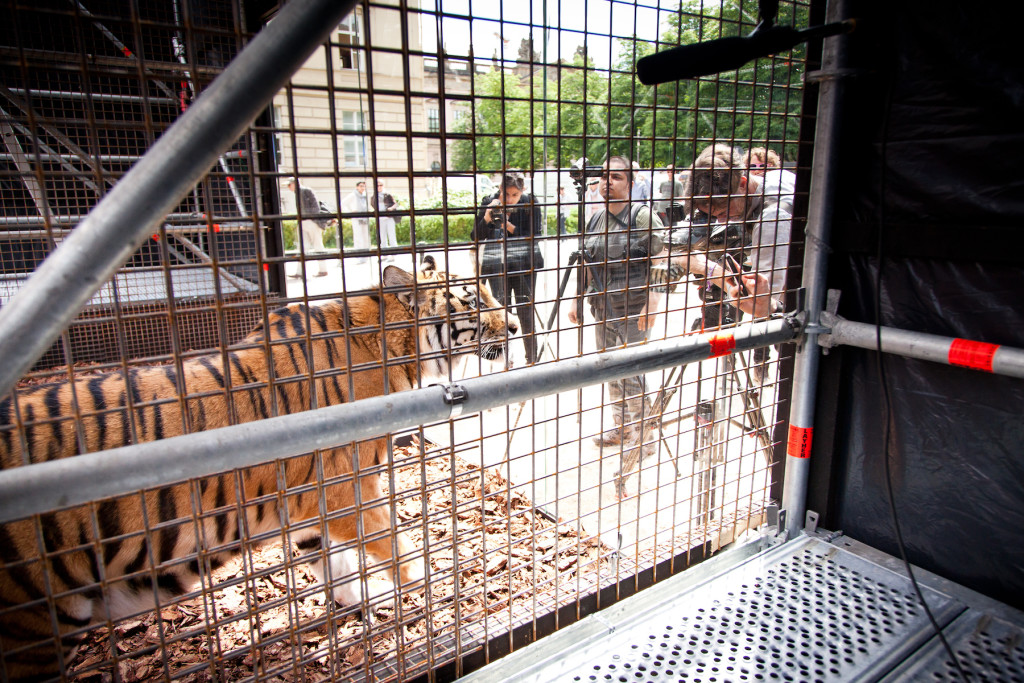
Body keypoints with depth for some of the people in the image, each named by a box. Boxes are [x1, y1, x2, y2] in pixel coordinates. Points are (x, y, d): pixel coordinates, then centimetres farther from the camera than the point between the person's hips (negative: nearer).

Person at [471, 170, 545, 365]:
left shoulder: (529, 204, -4)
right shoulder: (489, 203, 0)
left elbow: (534, 237, -10)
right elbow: (475, 238, -1)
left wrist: (510, 227, -22)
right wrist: (487, 218, -18)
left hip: (524, 266, -1)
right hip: (496, 266, 2)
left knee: (526, 313, -1)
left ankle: (532, 360, 11)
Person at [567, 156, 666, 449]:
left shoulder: (642, 215, -10)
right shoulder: (595, 218, 10)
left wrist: (652, 303, -22)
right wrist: (577, 300, 14)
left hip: (634, 308, -7)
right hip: (603, 308, 7)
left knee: (629, 370, -5)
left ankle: (642, 427, 17)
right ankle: (621, 427, 29)